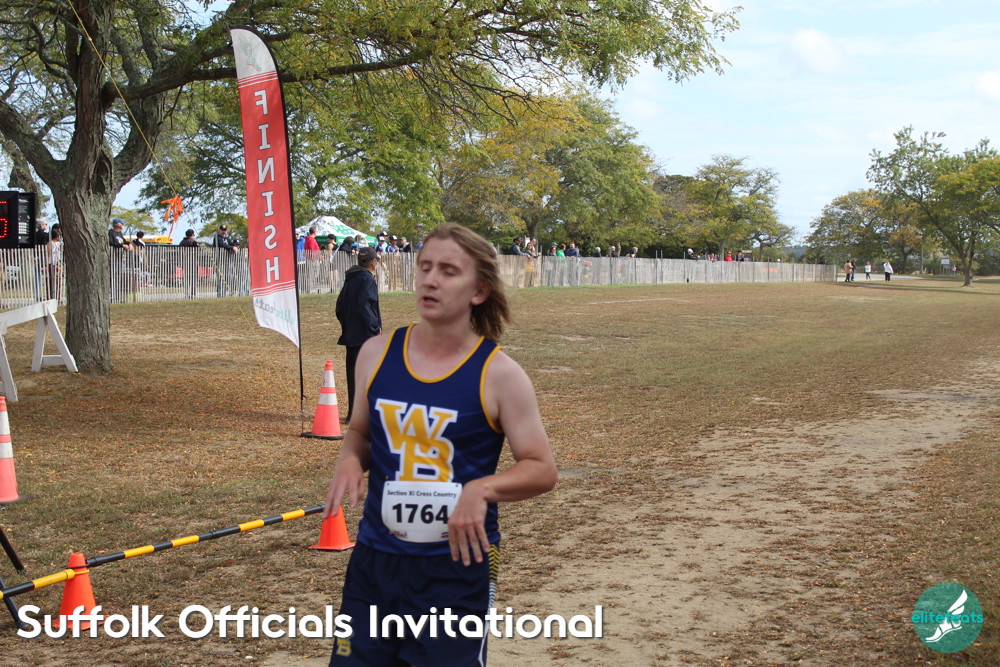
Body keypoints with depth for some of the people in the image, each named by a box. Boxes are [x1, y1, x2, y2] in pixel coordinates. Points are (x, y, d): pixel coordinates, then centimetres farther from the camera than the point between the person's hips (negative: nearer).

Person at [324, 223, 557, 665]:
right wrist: (350, 459, -4)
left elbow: (542, 470, -5)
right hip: (375, 558, 3)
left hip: (459, 562, -3)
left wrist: (483, 488, -22)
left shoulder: (499, 374, -9)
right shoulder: (377, 354, 2)